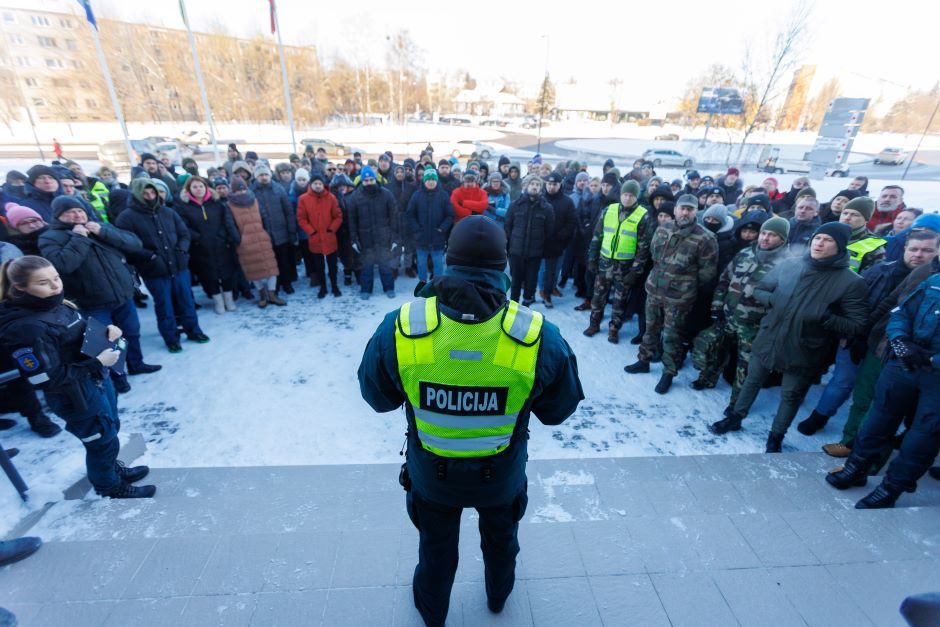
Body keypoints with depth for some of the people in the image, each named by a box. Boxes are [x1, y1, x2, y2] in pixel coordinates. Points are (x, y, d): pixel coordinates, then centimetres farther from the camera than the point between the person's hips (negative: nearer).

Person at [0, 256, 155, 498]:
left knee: (110, 429, 27)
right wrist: (98, 362, -24)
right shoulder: (24, 327, -28)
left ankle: (111, 467, 52)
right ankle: (109, 486, 39)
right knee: (102, 440, 13)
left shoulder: (56, 304, -4)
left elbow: (83, 332, 15)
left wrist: (106, 330, -5)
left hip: (98, 379, 8)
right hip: (75, 396, -8)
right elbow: (48, 379, -26)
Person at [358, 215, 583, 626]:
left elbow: (377, 397, -9)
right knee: (500, 536, 34)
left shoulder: (400, 329, -27)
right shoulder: (539, 337, -28)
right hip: (503, 472, 1)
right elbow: (559, 409, -10)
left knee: (436, 545, 31)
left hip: (431, 471, 0)